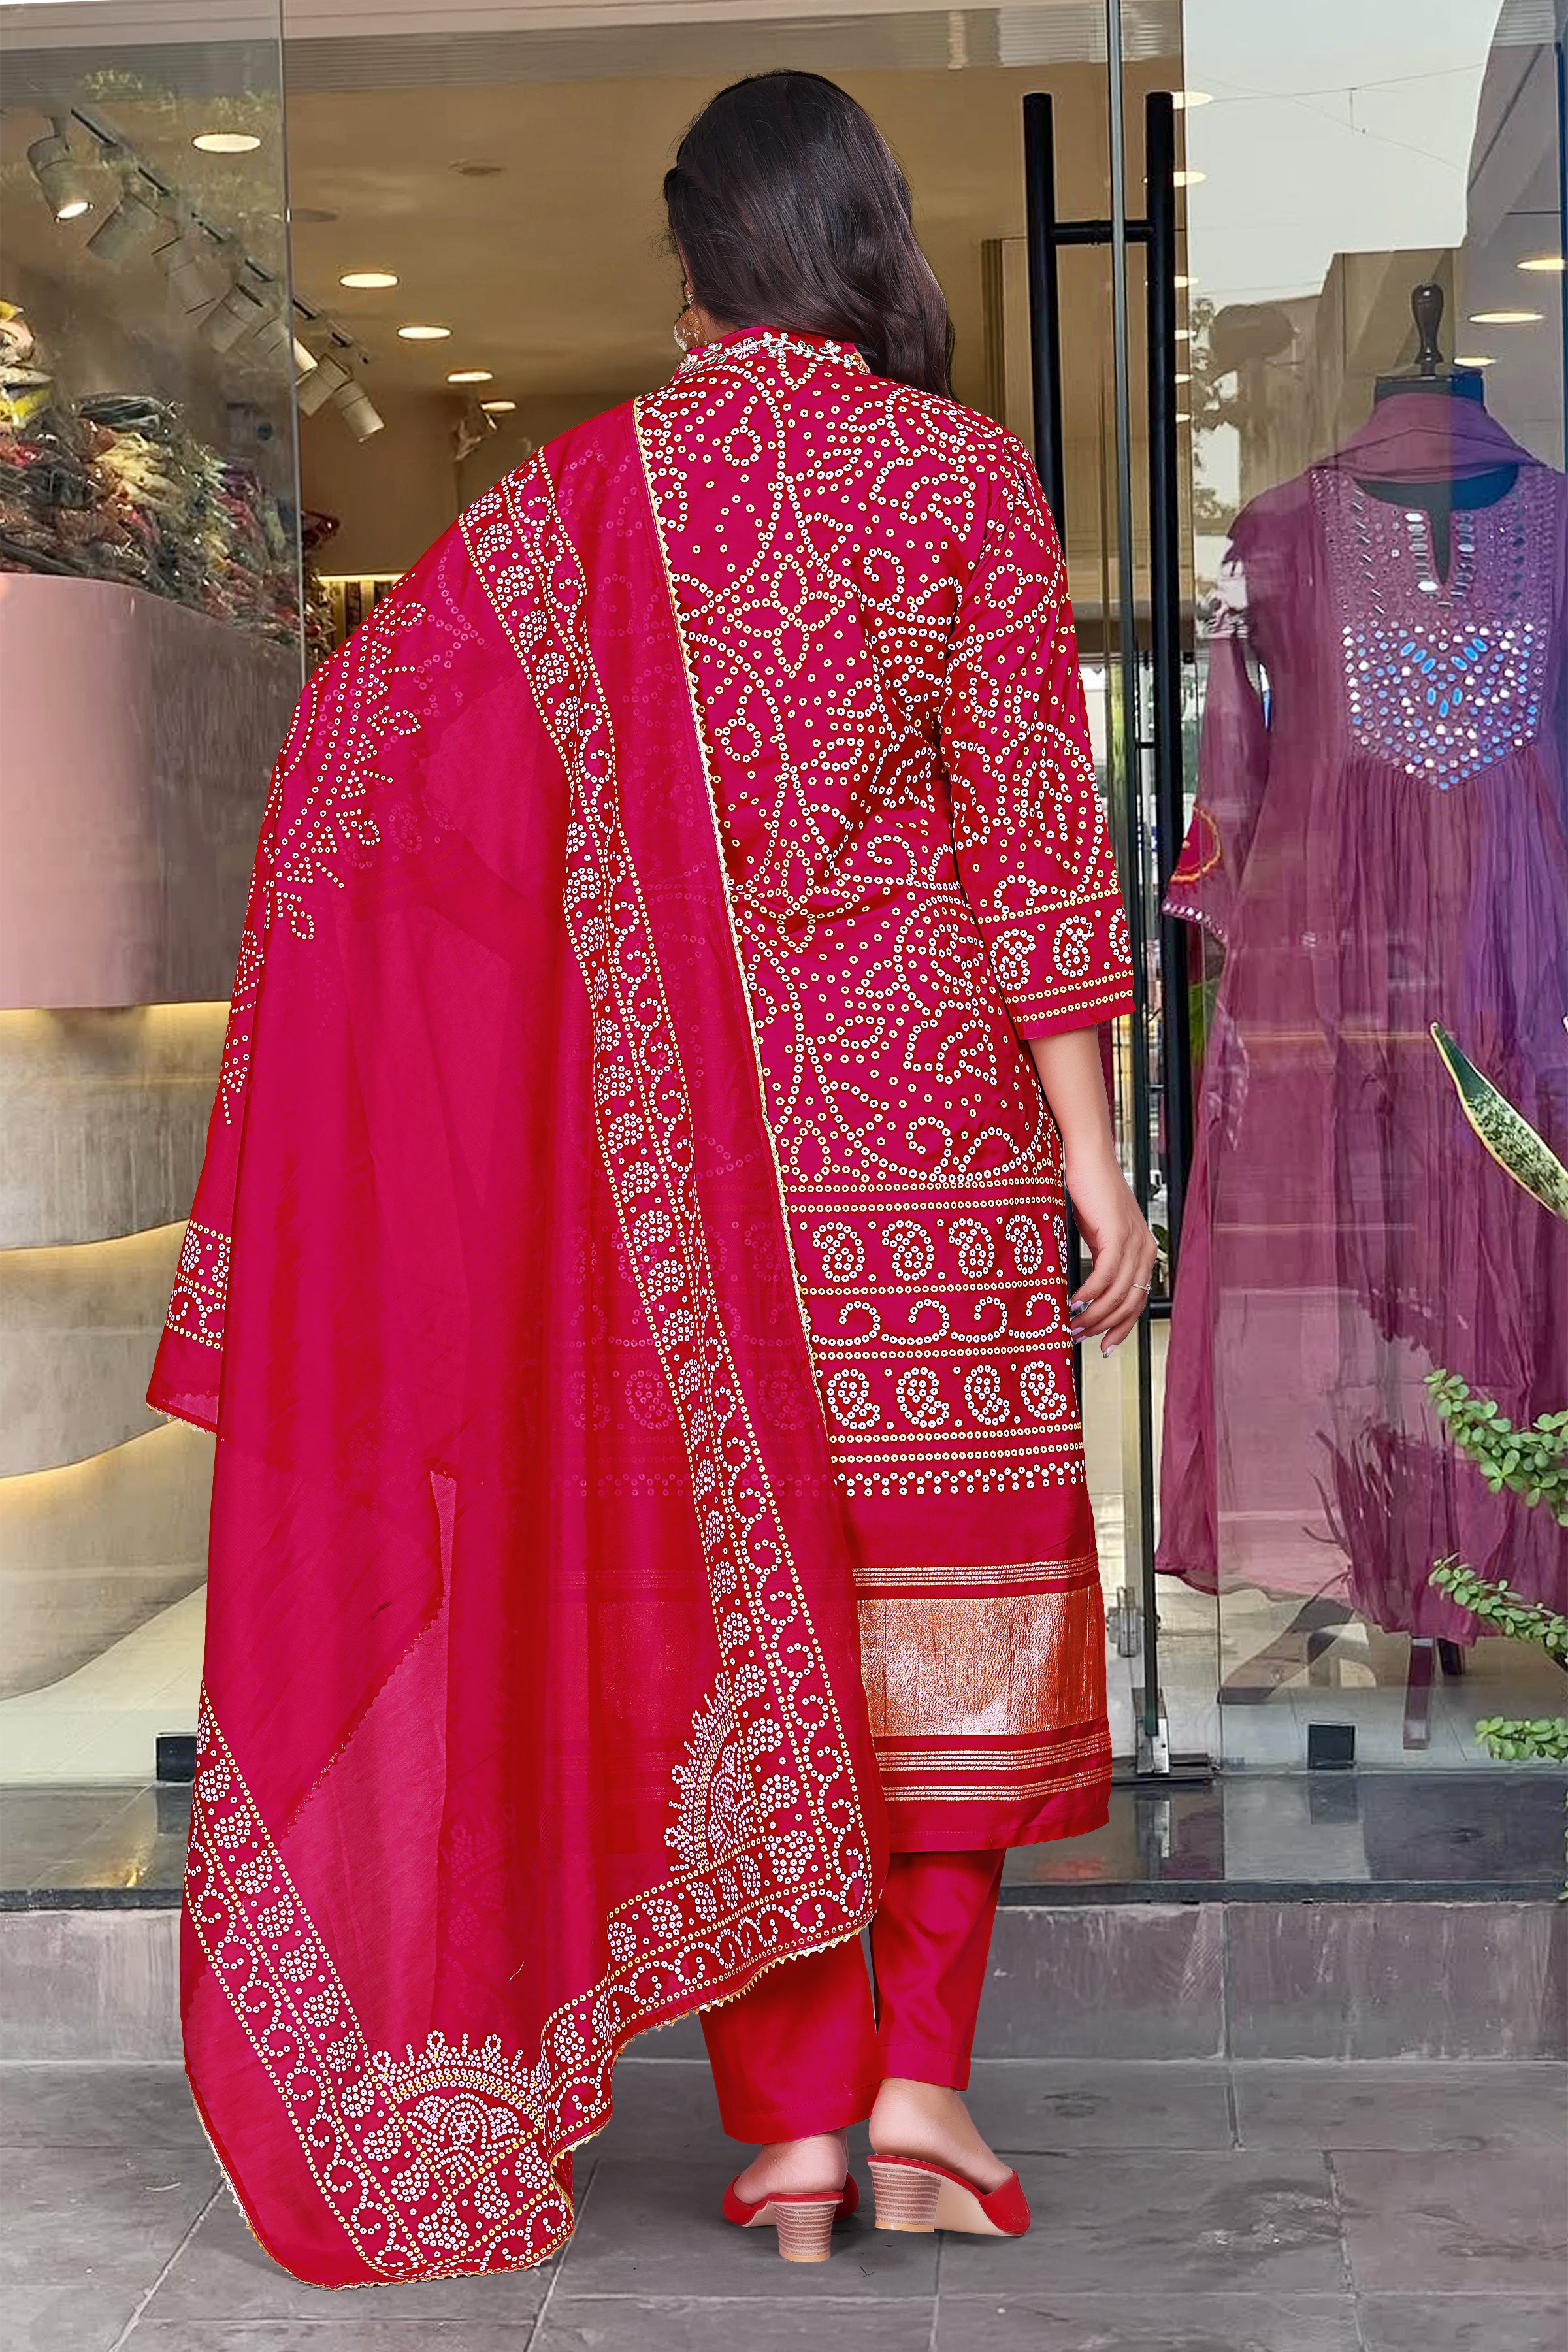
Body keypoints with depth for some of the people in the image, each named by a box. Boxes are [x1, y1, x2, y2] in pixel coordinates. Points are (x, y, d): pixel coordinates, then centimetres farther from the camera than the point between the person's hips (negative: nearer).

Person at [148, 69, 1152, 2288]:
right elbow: (1032, 821, -6)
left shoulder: (586, 490, 3)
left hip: (686, 1111, 2)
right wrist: (1088, 1142, -4)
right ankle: (923, 2069, 5)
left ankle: (787, 2125, 9)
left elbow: (353, 740, -3)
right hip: (925, 1096, -1)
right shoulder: (961, 468, -2)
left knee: (731, 1572, 7)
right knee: (955, 1564, 10)